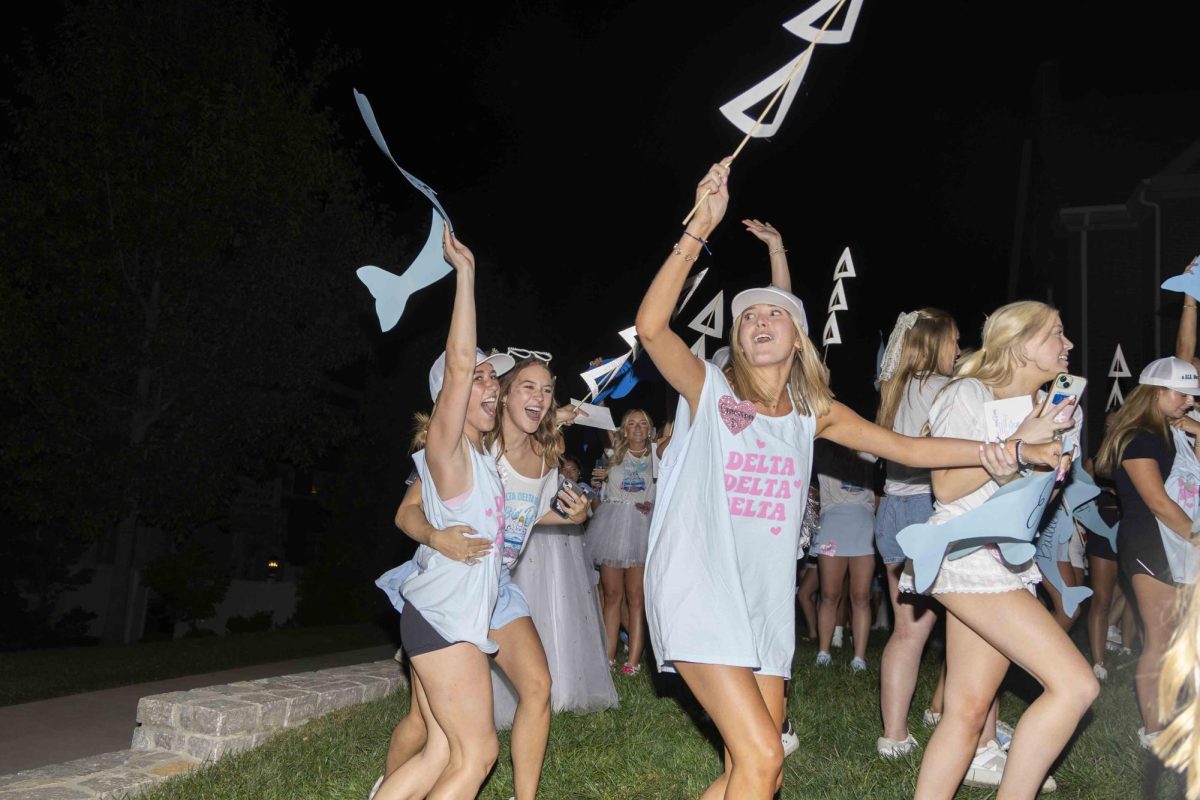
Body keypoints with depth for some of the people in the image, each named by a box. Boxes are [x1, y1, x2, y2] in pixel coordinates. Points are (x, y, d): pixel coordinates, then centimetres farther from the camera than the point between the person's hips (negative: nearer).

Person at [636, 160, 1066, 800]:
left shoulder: (813, 412, 11)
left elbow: (906, 448, 7)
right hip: (698, 594, -5)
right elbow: (651, 326, -20)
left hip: (765, 603, 5)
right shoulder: (709, 391, -3)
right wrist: (701, 226, -24)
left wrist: (1006, 451, -2)